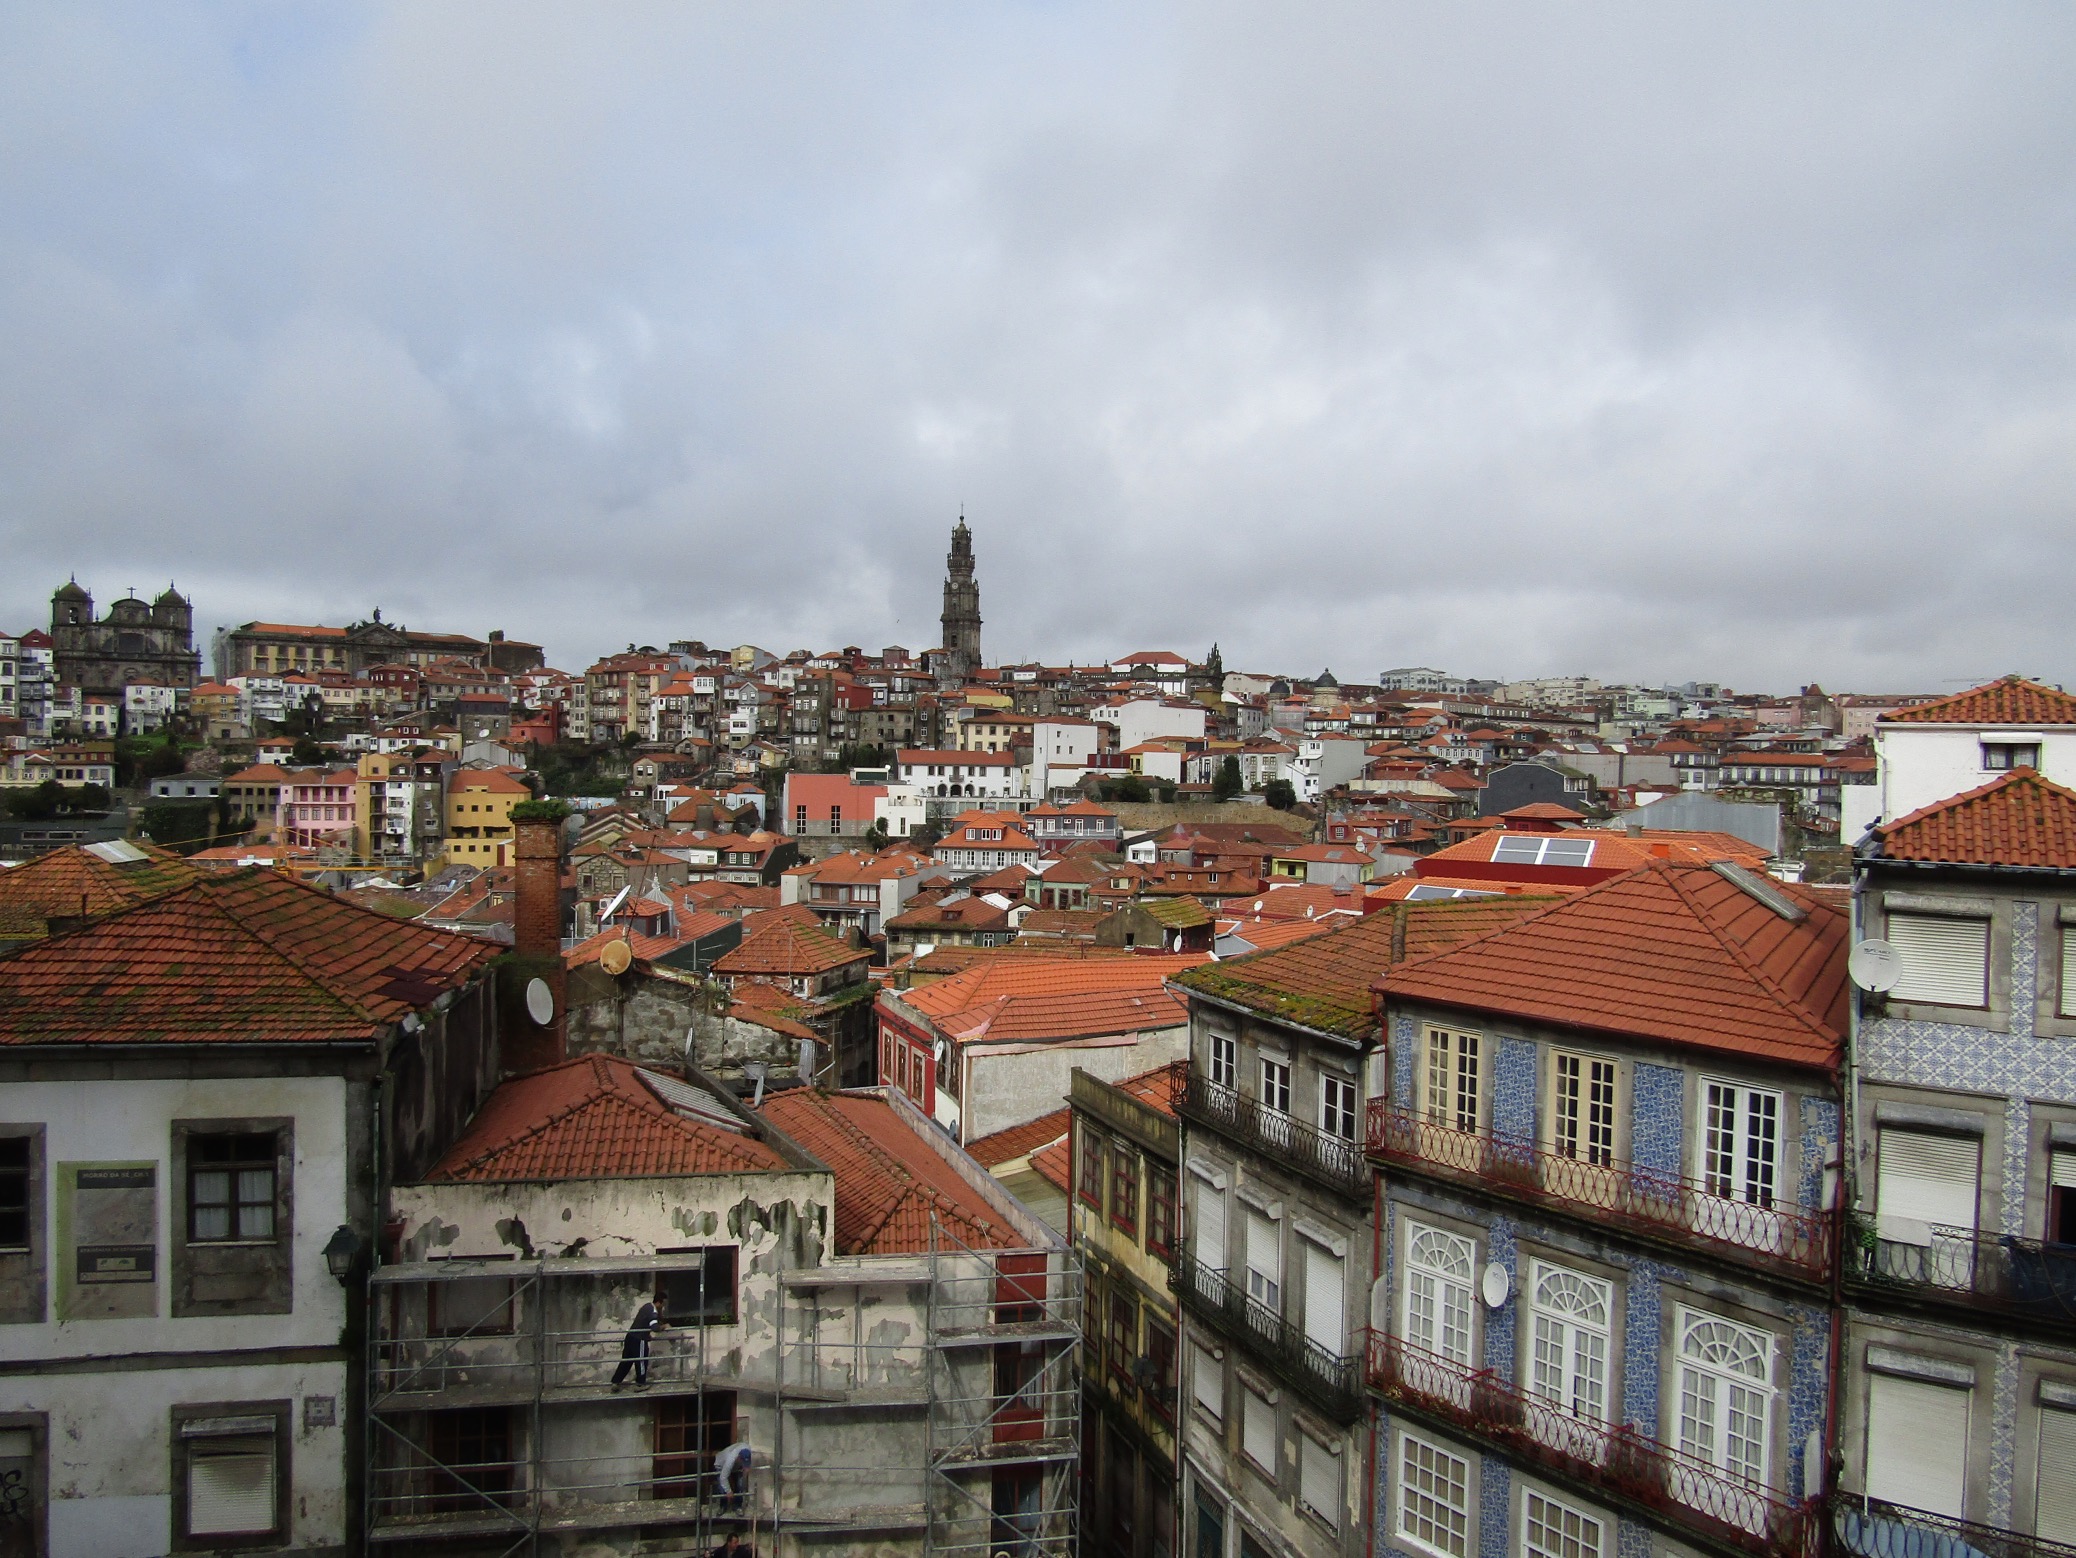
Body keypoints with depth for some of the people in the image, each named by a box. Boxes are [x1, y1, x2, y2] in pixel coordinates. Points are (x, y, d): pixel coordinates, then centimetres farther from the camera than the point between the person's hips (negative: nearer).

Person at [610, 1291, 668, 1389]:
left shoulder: (648, 1306, 10)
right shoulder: (653, 1312, -19)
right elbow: (655, 1327, -32)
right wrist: (664, 1326, -14)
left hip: (631, 1336, 8)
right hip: (639, 1339, -8)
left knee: (626, 1361, 15)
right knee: (641, 1361, 7)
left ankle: (616, 1382, 18)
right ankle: (640, 1384, 18)